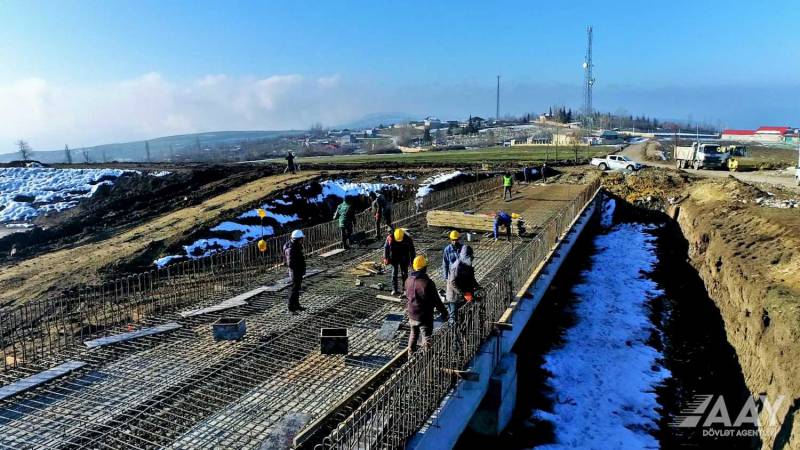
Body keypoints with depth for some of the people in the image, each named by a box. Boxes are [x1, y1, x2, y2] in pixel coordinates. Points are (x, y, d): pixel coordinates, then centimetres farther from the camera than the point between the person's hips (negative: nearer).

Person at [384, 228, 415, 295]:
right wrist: (386, 258, 0)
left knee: (404, 273, 3)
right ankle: (394, 290, 6)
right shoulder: (390, 238, -18)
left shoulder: (407, 238, -18)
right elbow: (386, 247, -2)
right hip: (394, 258, 0)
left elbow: (412, 250, -6)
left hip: (404, 259, 0)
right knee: (394, 273, -1)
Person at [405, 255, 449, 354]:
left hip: (412, 315, 7)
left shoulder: (408, 280, -5)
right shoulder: (428, 283, -25)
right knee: (426, 338, 6)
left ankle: (411, 354, 39)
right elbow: (437, 301, -18)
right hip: (425, 317, -6)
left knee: (413, 335, 25)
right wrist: (445, 314, -7)